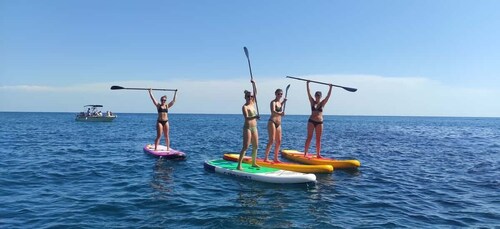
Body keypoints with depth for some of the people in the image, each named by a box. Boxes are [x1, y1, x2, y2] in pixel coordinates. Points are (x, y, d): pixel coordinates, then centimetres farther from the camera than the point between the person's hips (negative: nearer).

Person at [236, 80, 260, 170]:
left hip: (254, 127, 8)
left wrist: (253, 84, -3)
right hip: (247, 128, -8)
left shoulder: (253, 104, 10)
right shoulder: (244, 107, -11)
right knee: (245, 147, -11)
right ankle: (239, 165, -11)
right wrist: (254, 117, -42)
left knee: (255, 146, 12)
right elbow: (246, 118, -25)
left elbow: (255, 93, 8)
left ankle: (253, 163, 24)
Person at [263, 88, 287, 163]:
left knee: (278, 141, 7)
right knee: (271, 141, -14)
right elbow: (273, 111, -30)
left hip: (278, 124, 8)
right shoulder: (273, 102, -10)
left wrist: (283, 102, 28)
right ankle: (266, 158, -11)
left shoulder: (280, 102, 14)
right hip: (272, 122, -8)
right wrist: (280, 113, -48)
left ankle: (275, 158, 15)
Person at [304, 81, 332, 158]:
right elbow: (309, 93, -1)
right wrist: (307, 84, -6)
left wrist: (330, 88, -3)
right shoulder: (312, 102, 5)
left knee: (318, 139, 5)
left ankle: (318, 154, 10)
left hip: (319, 122, 1)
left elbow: (328, 96, 1)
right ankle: (305, 153, -3)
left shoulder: (322, 103, 6)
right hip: (311, 121, -1)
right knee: (309, 137, -3)